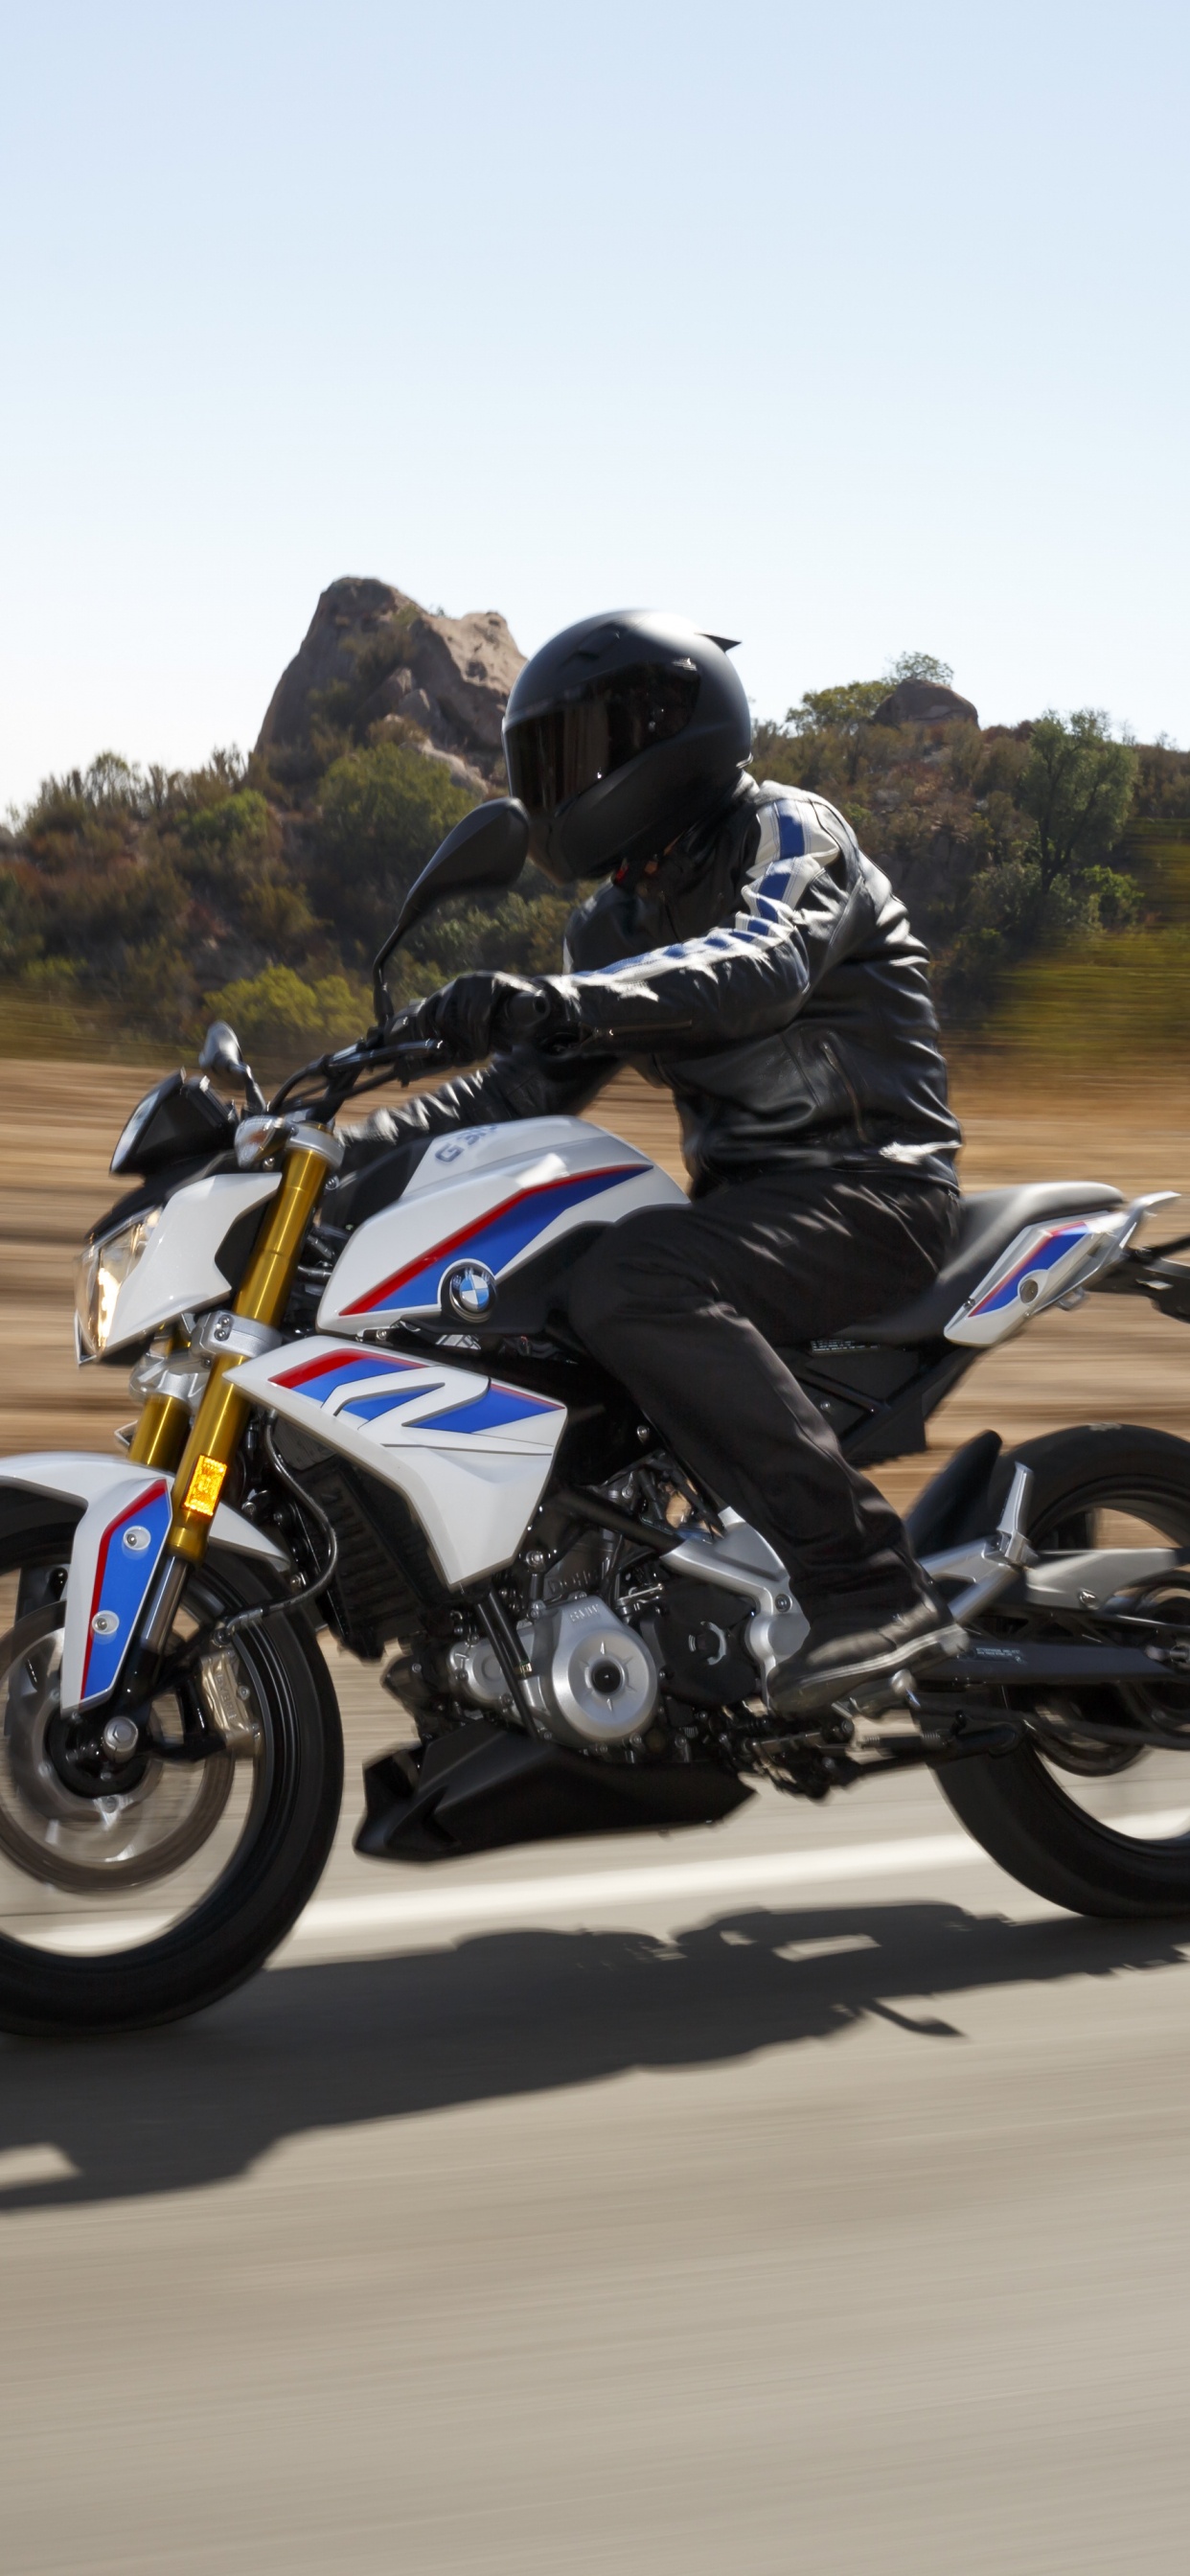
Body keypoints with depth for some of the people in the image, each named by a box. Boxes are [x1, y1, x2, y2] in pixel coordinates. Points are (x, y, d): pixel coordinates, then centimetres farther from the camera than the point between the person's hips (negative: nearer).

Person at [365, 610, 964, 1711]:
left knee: (628, 1285, -35)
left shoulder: (789, 832, -7)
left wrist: (553, 999, -43)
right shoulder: (617, 921, 19)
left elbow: (759, 967, -30)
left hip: (868, 1182, -9)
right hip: (748, 1194, 9)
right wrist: (360, 1141, 6)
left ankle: (871, 1588, -38)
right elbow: (529, 1087, 20)